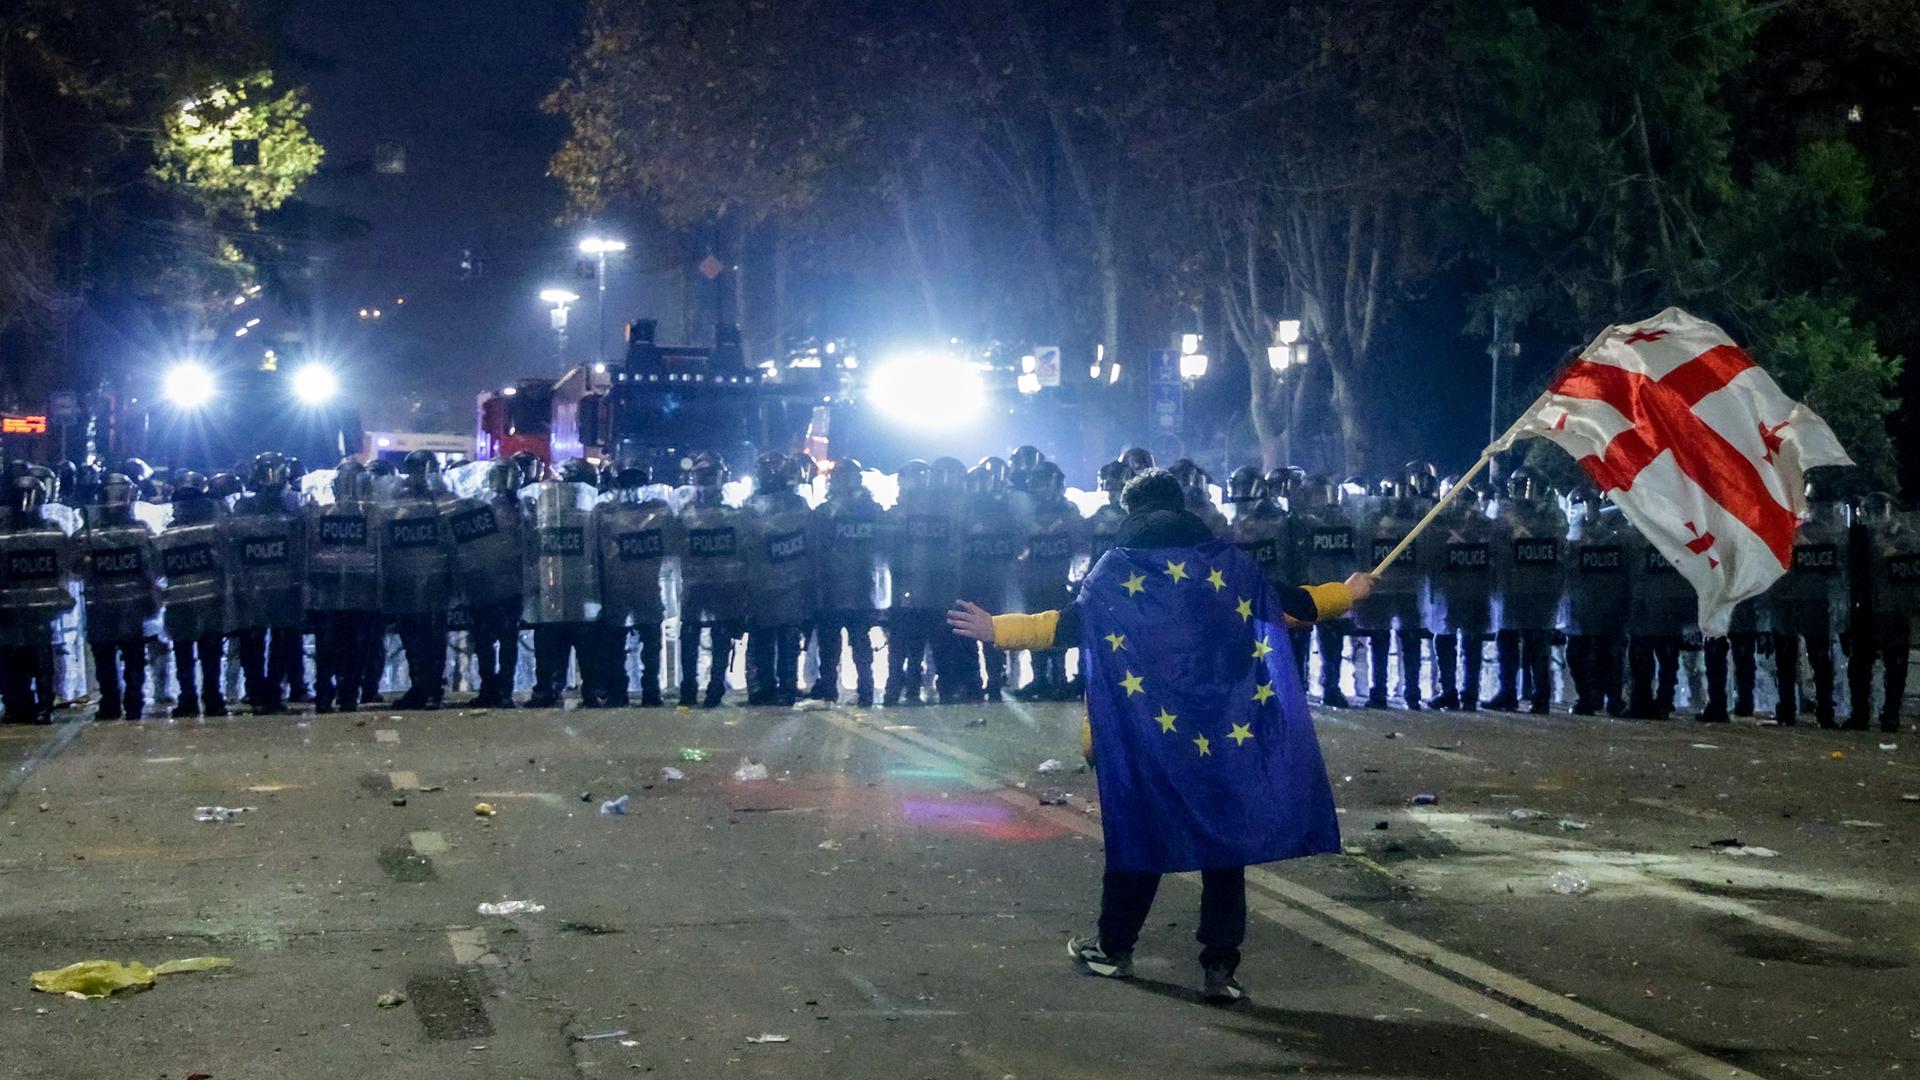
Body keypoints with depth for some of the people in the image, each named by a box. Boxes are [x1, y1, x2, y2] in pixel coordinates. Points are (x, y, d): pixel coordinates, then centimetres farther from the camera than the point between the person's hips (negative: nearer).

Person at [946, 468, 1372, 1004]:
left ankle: (1113, 947, 24)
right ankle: (1221, 965, 0)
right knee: (1224, 837, 5)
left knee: (1138, 833, 12)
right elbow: (1287, 603, 16)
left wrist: (998, 630, -1)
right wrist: (1347, 593, 33)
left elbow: (1070, 623, -6)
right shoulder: (1227, 562, 8)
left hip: (1147, 735, -1)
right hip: (1225, 731, 1)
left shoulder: (1117, 568, 2)